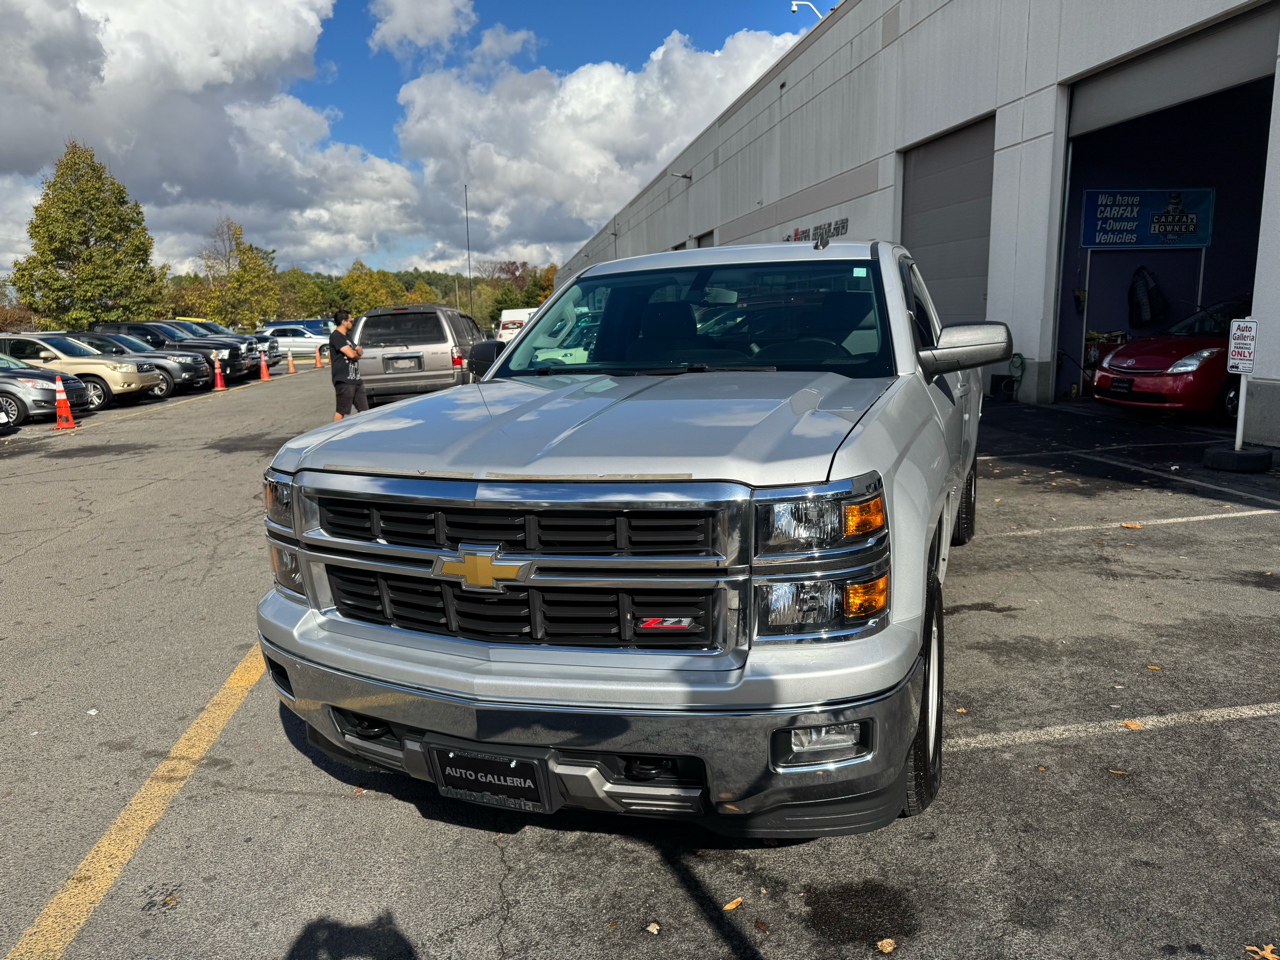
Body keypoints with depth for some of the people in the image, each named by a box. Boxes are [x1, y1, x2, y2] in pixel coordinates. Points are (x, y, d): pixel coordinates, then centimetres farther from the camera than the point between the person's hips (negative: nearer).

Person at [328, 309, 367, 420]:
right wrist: (357, 352, 4)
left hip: (355, 379, 9)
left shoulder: (347, 335, 20)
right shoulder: (336, 336, -10)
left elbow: (360, 353, 18)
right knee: (341, 412, -3)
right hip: (344, 381, -9)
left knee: (364, 409, 9)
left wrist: (356, 353, -6)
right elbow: (351, 354, -19)